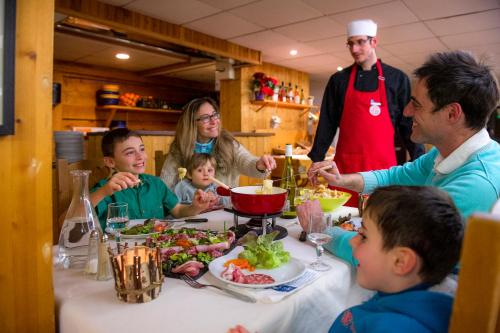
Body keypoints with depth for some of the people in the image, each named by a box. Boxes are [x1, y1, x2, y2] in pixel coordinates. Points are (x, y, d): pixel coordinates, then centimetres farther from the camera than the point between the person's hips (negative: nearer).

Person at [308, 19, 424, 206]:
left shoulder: (397, 79, 5)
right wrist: (317, 159, 2)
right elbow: (327, 124, 7)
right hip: (345, 164, 1)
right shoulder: (338, 80, 8)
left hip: (382, 164, 0)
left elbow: (408, 124, 6)